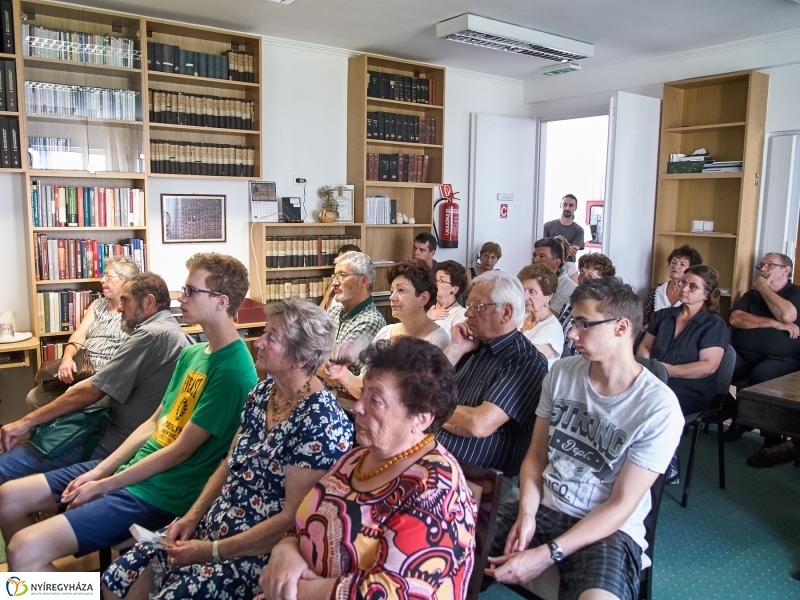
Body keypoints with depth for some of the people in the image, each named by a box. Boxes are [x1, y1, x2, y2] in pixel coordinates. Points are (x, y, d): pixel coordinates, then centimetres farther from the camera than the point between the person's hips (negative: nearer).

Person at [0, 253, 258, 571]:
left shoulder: (232, 371, -22)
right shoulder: (192, 353, 8)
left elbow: (180, 451, -20)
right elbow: (155, 423, 12)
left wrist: (103, 486, -11)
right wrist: (99, 470, 3)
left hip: (160, 494, -9)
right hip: (132, 467, 9)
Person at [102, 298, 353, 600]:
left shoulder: (320, 422, -24)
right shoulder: (263, 392, 2)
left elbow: (293, 519, -23)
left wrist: (211, 551, -18)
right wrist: (192, 516, -1)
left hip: (260, 552, -7)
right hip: (213, 526, 7)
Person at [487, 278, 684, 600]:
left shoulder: (659, 408, -15)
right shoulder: (561, 372, -1)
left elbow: (620, 506, -14)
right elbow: (536, 455, 6)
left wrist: (547, 555, -21)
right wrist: (526, 513, -12)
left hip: (609, 529, -4)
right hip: (543, 510, 4)